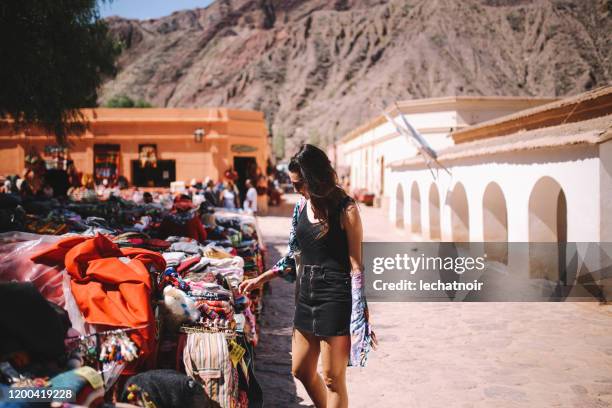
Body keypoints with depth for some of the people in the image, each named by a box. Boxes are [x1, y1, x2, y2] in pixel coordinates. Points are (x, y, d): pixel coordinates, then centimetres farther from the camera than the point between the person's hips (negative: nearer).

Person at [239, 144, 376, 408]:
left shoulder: (345, 209, -12)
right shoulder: (302, 206, 8)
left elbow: (356, 265, -11)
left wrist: (361, 315, -13)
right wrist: (260, 279, 19)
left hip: (335, 297, -7)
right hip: (307, 294, 7)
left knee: (332, 379, 2)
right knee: (301, 371, 15)